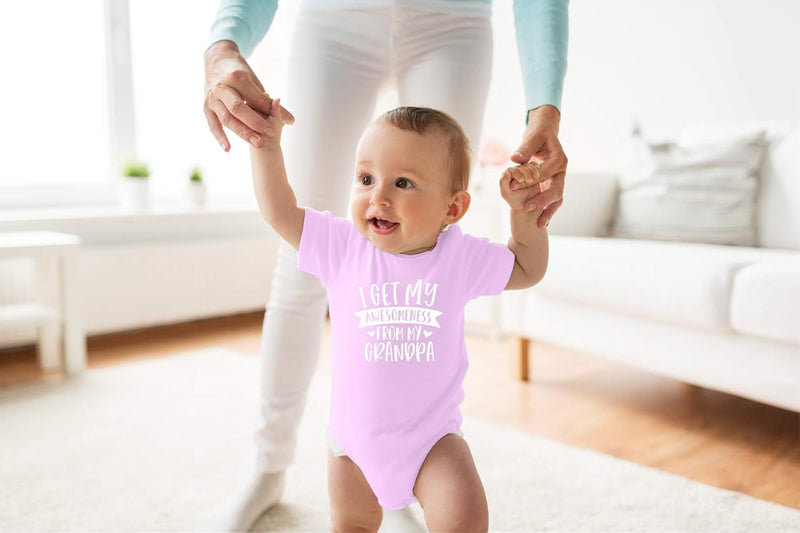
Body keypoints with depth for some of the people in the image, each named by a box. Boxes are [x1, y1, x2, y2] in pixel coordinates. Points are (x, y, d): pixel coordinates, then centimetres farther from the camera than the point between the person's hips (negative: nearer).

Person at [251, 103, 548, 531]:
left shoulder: (461, 256, -10)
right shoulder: (343, 246, -12)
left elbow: (527, 270, 7)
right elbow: (279, 211, -6)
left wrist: (524, 210, -5)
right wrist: (267, 141, -8)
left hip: (432, 437, -1)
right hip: (354, 435, 2)